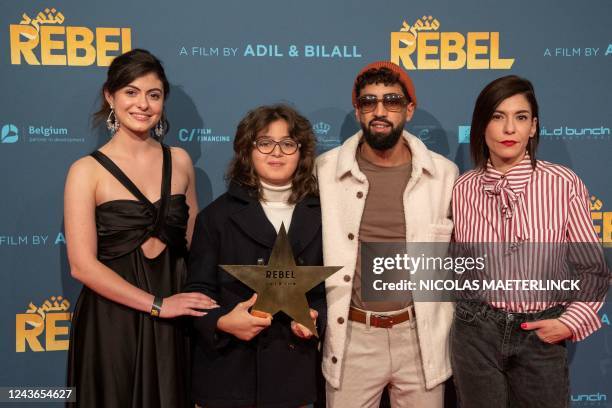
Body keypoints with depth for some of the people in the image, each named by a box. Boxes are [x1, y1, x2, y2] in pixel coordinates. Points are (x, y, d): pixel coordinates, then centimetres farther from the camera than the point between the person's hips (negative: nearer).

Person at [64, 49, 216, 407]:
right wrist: (156, 305, -15)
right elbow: (83, 265, -13)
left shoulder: (180, 161, 4)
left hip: (175, 322, 4)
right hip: (113, 318, -3)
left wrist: (204, 302, -2)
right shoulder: (88, 171, -8)